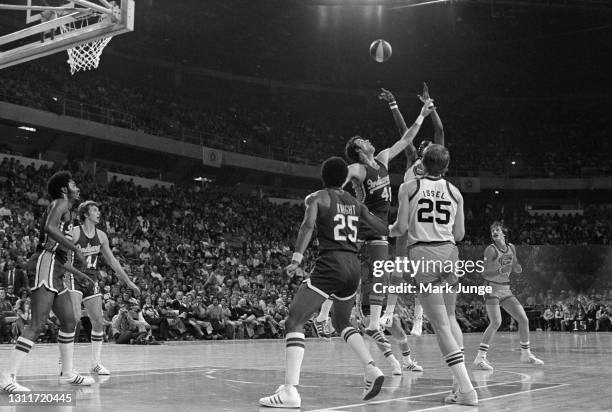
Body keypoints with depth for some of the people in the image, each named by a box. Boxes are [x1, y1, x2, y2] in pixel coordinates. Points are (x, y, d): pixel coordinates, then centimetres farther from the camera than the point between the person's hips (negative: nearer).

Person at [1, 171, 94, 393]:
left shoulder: (65, 209, 24)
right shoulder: (60, 204, -4)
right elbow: (50, 228, -23)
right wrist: (76, 250, -18)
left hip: (56, 274, 10)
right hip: (48, 265, -10)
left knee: (69, 322, 14)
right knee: (37, 325, -15)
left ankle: (68, 373, 24)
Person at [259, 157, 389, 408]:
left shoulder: (317, 198, 4)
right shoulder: (356, 204, 18)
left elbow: (308, 225, -15)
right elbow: (386, 230, 20)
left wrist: (297, 258, -23)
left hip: (330, 264, -6)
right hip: (354, 267, 6)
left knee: (294, 322, -4)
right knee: (342, 323, 28)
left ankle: (290, 391, -17)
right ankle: (372, 370, 11)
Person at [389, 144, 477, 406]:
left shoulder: (408, 188, 2)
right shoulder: (454, 191, 11)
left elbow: (401, 227, -2)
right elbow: (459, 235, 11)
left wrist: (388, 230, 20)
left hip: (423, 254, -4)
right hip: (449, 252, 4)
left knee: (441, 325, -4)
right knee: (450, 318, 20)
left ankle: (466, 389, -10)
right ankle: (459, 382, 16)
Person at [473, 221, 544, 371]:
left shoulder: (511, 248, 7)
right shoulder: (490, 249, -11)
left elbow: (517, 270, 18)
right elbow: (484, 274, -17)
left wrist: (516, 264, -5)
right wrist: (501, 270, -31)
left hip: (506, 290, 6)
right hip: (492, 289, -6)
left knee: (524, 319, 4)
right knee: (496, 322, -22)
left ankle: (526, 354, 21)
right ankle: (480, 358, -19)